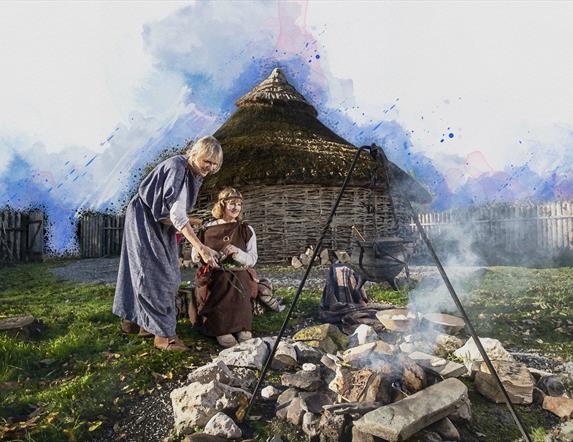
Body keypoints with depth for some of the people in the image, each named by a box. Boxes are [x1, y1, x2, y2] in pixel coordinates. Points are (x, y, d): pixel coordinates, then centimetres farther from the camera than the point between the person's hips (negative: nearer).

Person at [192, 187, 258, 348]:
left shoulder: (246, 230, 7)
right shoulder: (207, 229, 8)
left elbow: (252, 259, 1)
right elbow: (194, 255, 15)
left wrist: (237, 253, -19)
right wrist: (198, 255, -10)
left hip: (239, 274, 0)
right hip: (213, 276, 0)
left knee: (238, 284, -34)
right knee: (223, 283, -34)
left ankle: (241, 327, -29)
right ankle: (220, 329, -33)